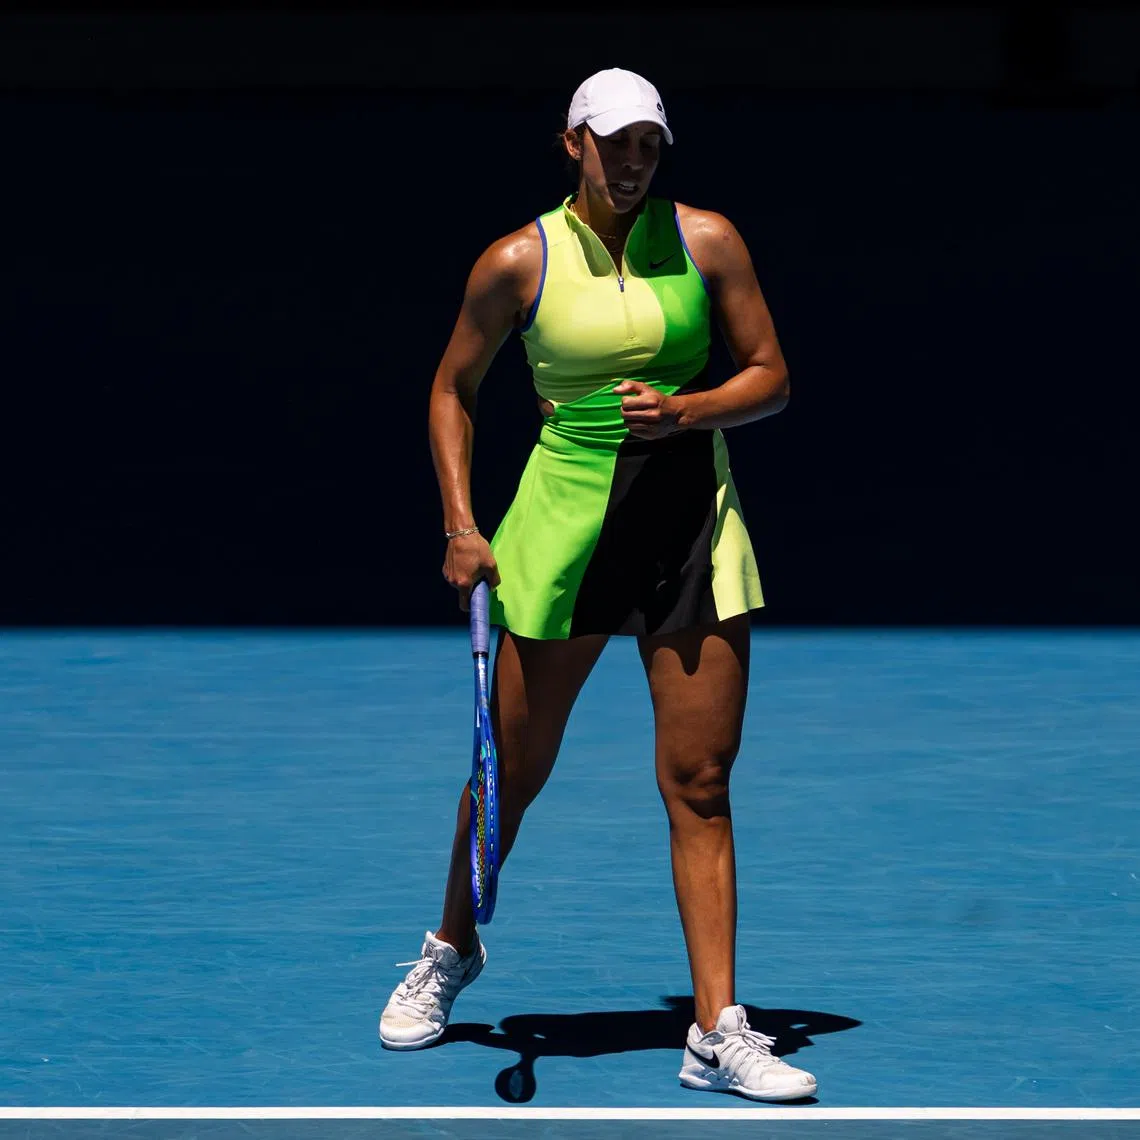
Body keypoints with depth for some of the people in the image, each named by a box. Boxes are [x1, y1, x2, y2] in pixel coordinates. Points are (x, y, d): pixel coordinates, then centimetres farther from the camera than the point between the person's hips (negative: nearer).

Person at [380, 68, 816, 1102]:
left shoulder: (707, 240, 0)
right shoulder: (518, 263, -3)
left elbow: (771, 377, 4)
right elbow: (454, 389, 8)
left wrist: (683, 411, -14)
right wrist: (460, 527, 0)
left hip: (692, 521, 1)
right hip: (564, 519, -1)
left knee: (700, 781, -4)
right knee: (515, 769, 9)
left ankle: (717, 1034, -3)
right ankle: (451, 951, 36)